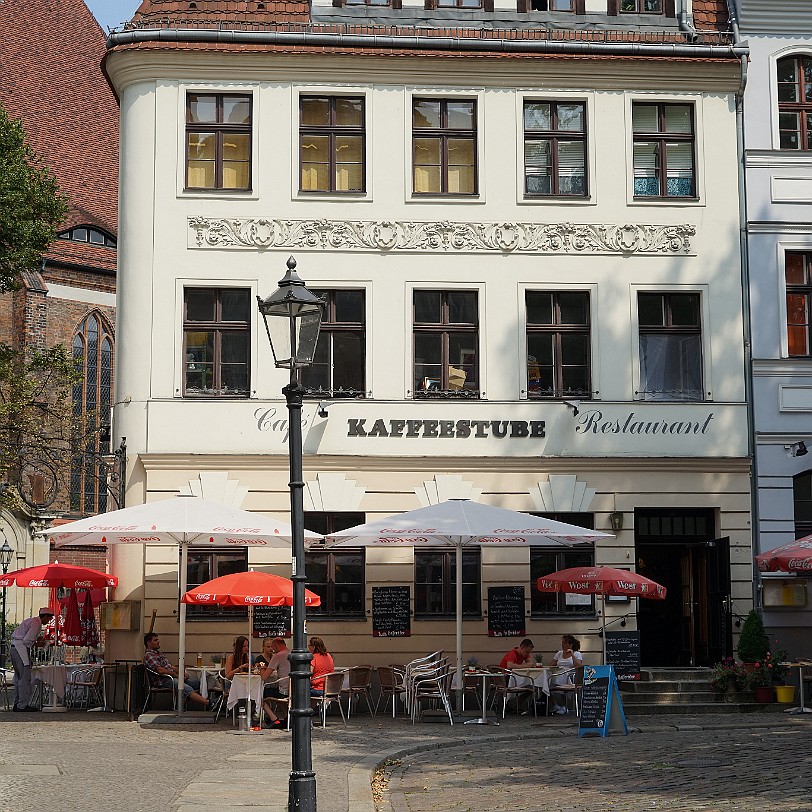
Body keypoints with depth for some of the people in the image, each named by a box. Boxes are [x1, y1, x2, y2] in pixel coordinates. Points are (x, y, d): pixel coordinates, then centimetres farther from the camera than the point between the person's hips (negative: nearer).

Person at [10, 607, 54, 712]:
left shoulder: (31, 621, 21)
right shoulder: (36, 623, -10)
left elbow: (13, 635, 21)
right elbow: (27, 640, -18)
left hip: (14, 647, 11)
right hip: (21, 648, -11)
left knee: (19, 677, 14)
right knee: (25, 678, -9)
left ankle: (17, 703, 17)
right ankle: (22, 705, -11)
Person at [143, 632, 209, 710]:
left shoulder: (159, 653, 26)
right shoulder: (148, 655, -4)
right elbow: (160, 670, -16)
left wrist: (183, 673, 7)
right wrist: (176, 675, -15)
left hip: (174, 677, 10)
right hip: (165, 680, -10)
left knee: (199, 682, -4)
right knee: (187, 689, -34)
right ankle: (208, 704, -51)